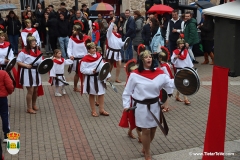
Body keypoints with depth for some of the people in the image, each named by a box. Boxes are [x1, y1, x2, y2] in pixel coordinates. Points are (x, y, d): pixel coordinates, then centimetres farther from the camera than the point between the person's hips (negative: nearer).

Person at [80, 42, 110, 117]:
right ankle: (93, 111, 21)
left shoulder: (99, 56, 2)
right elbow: (82, 69, -14)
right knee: (92, 95, 9)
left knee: (101, 94, 11)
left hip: (99, 77, 5)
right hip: (91, 78, -5)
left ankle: (101, 110, 24)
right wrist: (91, 71, -25)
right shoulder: (85, 59, -14)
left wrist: (107, 75, 3)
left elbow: (103, 66, 6)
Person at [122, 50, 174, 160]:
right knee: (146, 131, 3)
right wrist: (126, 105, -9)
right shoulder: (135, 74, -12)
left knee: (153, 129, 16)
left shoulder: (158, 73, -2)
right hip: (142, 107, -4)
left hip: (154, 105, 4)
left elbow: (169, 83, -1)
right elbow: (127, 91, -5)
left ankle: (145, 149, 44)